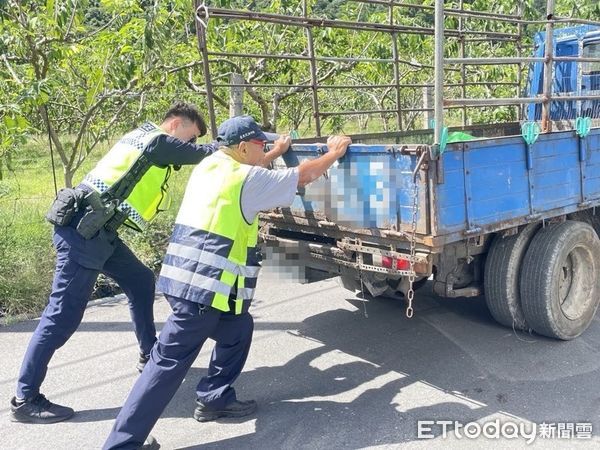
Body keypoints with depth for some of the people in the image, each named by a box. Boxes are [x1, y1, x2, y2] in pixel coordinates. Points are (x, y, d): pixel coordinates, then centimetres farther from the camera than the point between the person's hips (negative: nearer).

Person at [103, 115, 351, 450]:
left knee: (238, 329, 24)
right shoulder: (247, 180, -9)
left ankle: (215, 398, 30)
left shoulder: (210, 166, 13)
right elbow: (303, 176, 1)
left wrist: (277, 152, 47)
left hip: (186, 278, 9)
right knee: (171, 361, -5)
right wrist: (334, 152, 18)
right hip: (205, 286, -9)